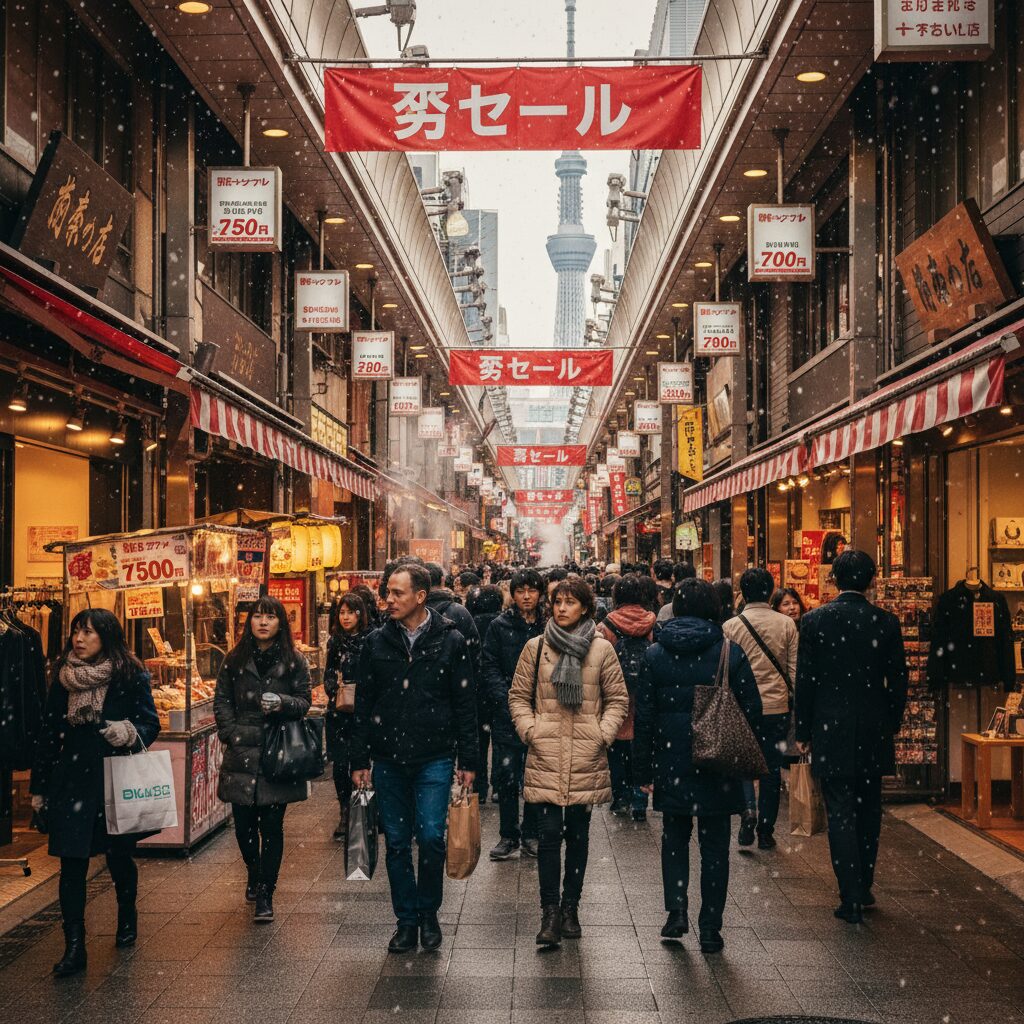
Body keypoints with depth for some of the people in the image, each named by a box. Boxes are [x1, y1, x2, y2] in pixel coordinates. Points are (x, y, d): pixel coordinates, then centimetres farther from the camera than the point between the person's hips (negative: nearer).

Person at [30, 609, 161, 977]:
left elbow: (151, 723, -3)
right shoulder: (64, 678, 4)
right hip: (72, 780, 2)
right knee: (72, 863, -3)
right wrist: (39, 786, 9)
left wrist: (130, 733, -26)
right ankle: (74, 947, 3)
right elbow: (49, 732, 8)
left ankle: (127, 917, 40)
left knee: (119, 857, 12)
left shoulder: (130, 676, -5)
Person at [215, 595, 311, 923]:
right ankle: (255, 875, 34)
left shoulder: (294, 661, 4)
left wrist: (281, 703, -16)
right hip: (241, 753, 2)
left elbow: (304, 701, 4)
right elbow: (221, 699, 10)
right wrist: (231, 733, -3)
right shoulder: (235, 659, 8)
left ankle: (265, 894, 6)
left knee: (272, 825, -2)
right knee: (243, 823, 6)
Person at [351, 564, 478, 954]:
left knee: (431, 836, -7)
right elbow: (364, 704, 8)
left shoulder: (451, 641, -2)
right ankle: (407, 920, 19)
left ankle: (429, 914, 14)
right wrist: (359, 760, 5)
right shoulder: (377, 642, 4)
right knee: (397, 841, 6)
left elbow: (465, 705, 1)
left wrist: (467, 761, -1)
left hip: (434, 759, -2)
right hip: (388, 760, 3)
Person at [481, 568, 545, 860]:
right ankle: (509, 836, 13)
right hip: (506, 714, 0)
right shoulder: (500, 626, 2)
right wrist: (508, 701, -11)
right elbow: (489, 668, 0)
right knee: (506, 776, 1)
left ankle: (531, 835, 19)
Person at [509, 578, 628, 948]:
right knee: (549, 834, -5)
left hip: (586, 759, 1)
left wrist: (603, 734, -4)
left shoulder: (602, 650, 2)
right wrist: (530, 730, -3)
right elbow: (518, 696, 9)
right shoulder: (535, 648, 4)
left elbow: (618, 699, 8)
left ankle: (570, 908, 22)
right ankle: (550, 911, 2)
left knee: (578, 834, 10)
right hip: (546, 756, 0)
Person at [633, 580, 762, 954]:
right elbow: (752, 711, -3)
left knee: (675, 836, 19)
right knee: (714, 844, 8)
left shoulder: (656, 654, -2)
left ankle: (676, 910, 5)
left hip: (672, 764, 1)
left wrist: (643, 769, 5)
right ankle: (710, 929, 11)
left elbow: (644, 715, -1)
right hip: (718, 766, -1)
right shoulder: (731, 653, -5)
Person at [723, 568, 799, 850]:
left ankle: (748, 809, -10)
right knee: (772, 771, 9)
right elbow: (795, 670, 1)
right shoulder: (786, 624, -2)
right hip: (777, 707, 1)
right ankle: (766, 832, 13)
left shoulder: (731, 626, -5)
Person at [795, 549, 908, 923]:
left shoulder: (815, 620, -7)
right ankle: (863, 888, 26)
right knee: (868, 812, 16)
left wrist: (803, 732, 3)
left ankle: (851, 899, -2)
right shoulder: (886, 622, -3)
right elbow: (898, 681, 0)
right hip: (873, 733, 2)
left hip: (830, 732, -2)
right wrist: (891, 725, 14)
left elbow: (804, 680, -5)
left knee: (841, 814, 0)